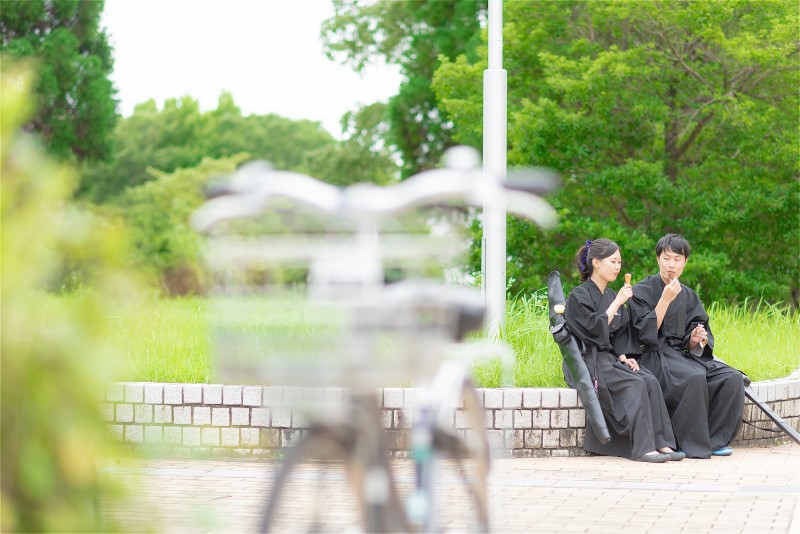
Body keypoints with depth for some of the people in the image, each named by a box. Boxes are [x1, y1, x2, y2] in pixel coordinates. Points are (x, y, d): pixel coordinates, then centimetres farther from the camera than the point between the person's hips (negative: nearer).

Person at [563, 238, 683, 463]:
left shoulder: (611, 296, 17)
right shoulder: (579, 296, -6)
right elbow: (594, 331, -17)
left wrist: (623, 356, 0)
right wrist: (617, 304, -15)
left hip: (609, 358, 7)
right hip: (586, 362, -7)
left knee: (650, 381, -21)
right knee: (634, 384, -29)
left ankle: (660, 443, -27)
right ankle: (642, 448, -32)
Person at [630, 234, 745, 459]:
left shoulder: (688, 296, 16)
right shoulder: (642, 291, -1)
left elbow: (693, 344, 14)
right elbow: (646, 334, -12)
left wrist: (696, 339, -11)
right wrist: (665, 299, -15)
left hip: (683, 355, 6)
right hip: (655, 356, -6)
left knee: (733, 378, -16)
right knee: (694, 377, -35)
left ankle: (715, 439, -9)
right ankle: (693, 445, -24)